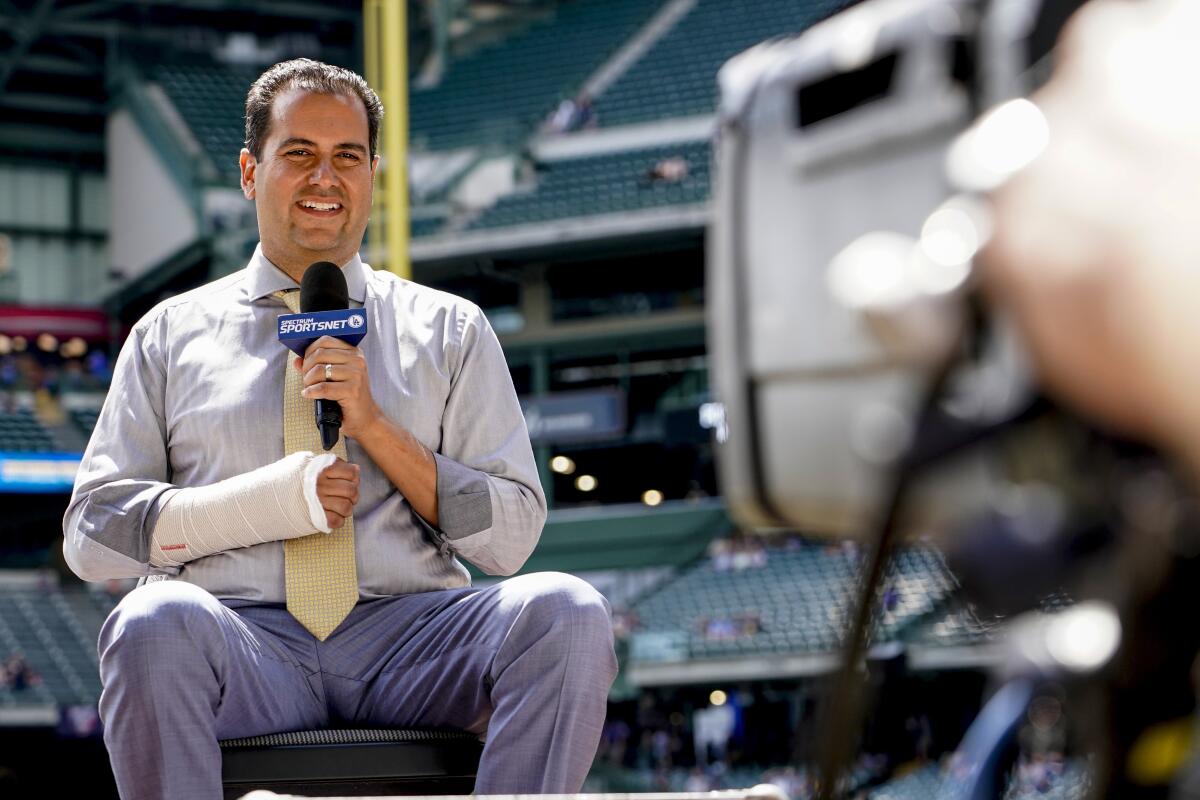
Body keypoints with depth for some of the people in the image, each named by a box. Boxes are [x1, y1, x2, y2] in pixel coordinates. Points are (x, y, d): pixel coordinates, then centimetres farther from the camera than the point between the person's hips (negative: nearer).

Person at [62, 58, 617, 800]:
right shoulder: (171, 335, 16)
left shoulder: (450, 330, 17)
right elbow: (94, 531, 8)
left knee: (567, 613, -29)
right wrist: (270, 501, -6)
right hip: (241, 641, -1)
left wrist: (374, 425, -4)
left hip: (409, 635, 1)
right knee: (154, 625, -36)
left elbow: (510, 538, 9)